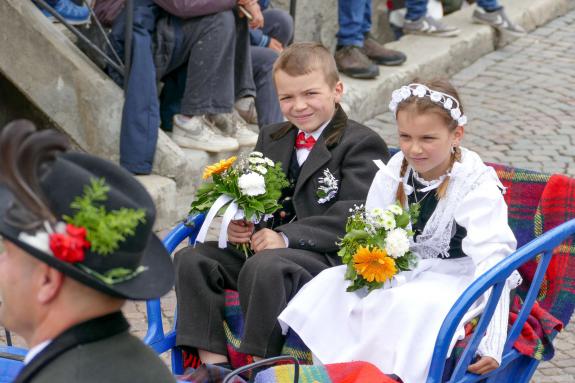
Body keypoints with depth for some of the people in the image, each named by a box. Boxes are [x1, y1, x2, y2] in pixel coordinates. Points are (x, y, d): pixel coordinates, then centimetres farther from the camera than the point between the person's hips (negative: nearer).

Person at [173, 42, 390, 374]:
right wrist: (238, 223, 1)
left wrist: (287, 236, -24)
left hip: (327, 256, -8)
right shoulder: (271, 138, 21)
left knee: (264, 266, -36)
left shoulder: (362, 144, -4)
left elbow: (351, 217, -15)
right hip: (264, 244, 8)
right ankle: (213, 360, -19)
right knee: (191, 259, -12)